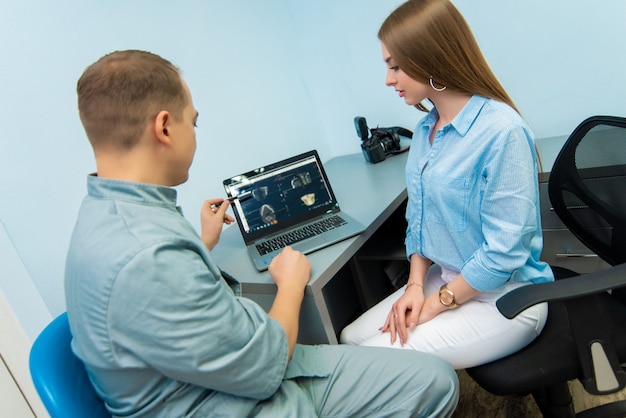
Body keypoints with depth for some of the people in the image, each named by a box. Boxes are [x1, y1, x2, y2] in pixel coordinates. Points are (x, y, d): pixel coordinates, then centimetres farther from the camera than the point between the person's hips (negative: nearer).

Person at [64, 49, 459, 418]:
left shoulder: (111, 209, 0)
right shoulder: (145, 257, -33)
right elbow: (263, 368, -22)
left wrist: (202, 245, 26)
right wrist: (292, 282, -6)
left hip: (243, 368, 8)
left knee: (437, 379, 8)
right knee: (433, 383, -1)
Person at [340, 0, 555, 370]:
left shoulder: (501, 131, -23)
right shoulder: (425, 131, 3)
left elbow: (505, 252, -22)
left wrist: (436, 304, -13)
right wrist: (416, 284, -4)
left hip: (504, 297, -7)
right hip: (443, 280, 7)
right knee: (351, 338, 2)